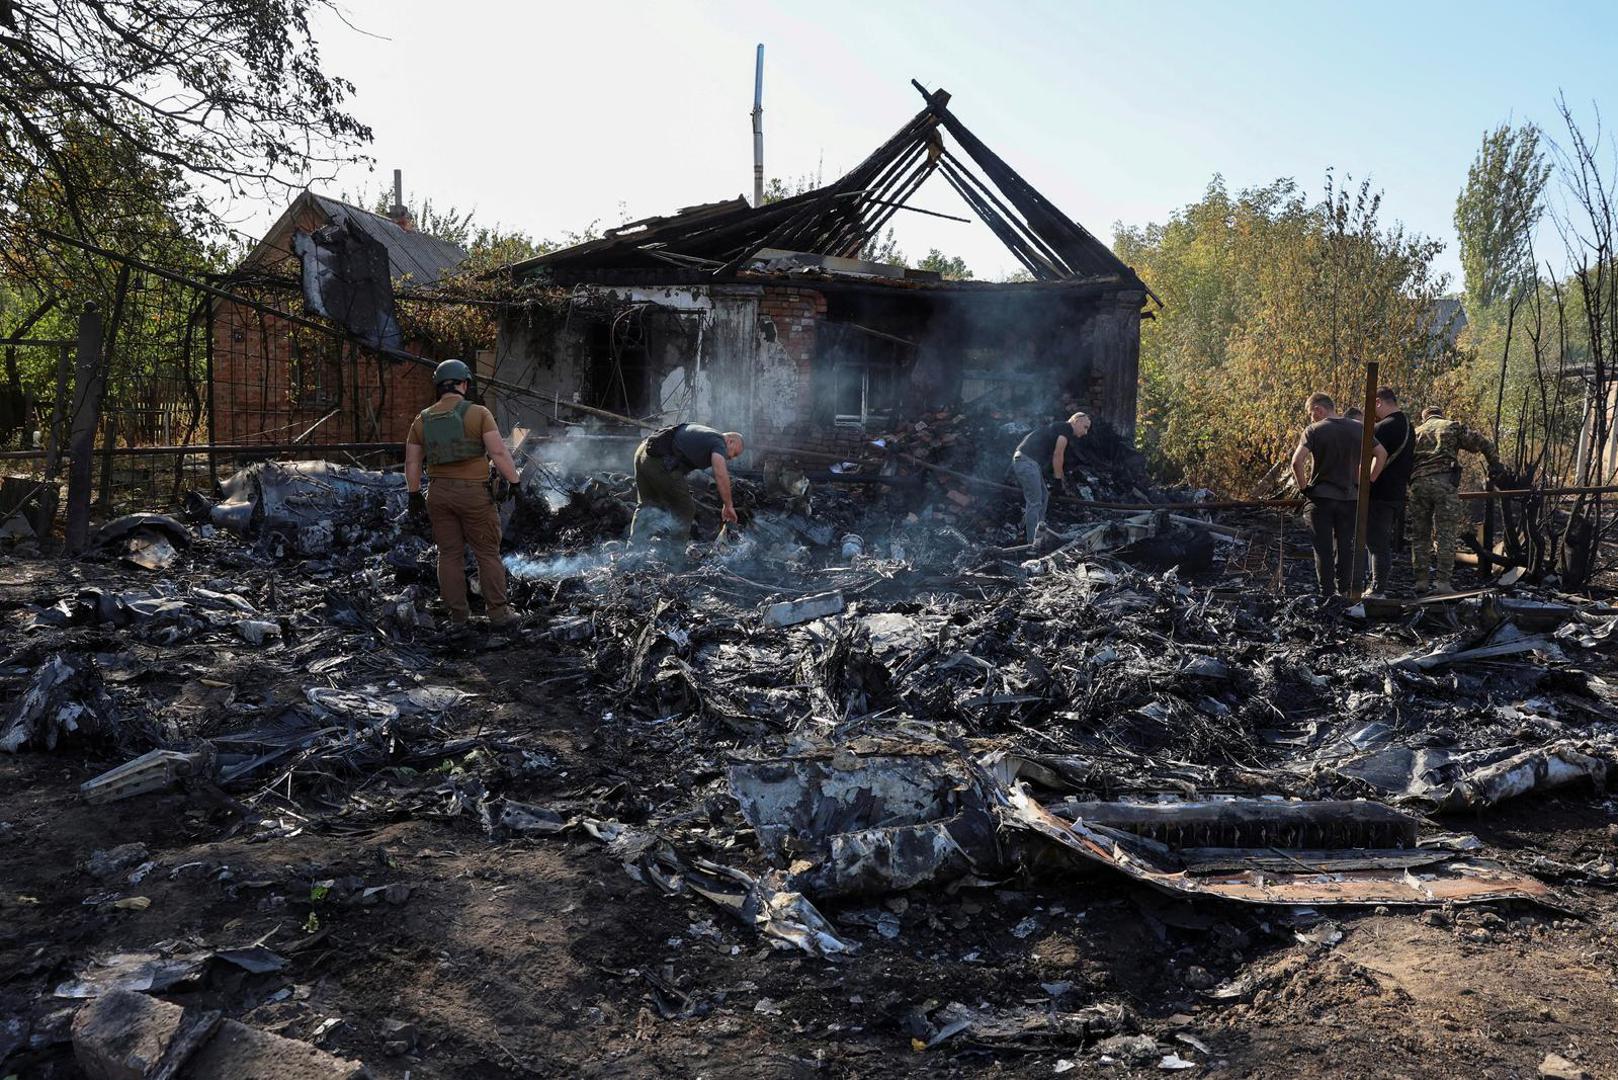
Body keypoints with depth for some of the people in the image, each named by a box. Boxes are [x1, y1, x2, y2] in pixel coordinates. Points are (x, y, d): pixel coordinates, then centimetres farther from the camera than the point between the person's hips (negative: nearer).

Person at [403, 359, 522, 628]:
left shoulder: (422, 420, 6)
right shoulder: (478, 413, -8)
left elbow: (411, 462, 8)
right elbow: (499, 452, -15)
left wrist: (414, 495, 16)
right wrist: (514, 482, -10)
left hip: (439, 494, 4)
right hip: (474, 493, -4)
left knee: (450, 555, 10)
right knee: (488, 554, 4)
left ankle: (458, 614, 13)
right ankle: (499, 612, 6)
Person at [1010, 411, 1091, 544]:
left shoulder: (1057, 428, 27)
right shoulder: (1066, 428, -2)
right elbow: (1057, 456, -7)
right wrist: (1058, 481, -1)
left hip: (1020, 459, 10)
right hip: (1027, 461, -10)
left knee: (1044, 496, 19)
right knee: (1034, 502, -7)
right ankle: (1033, 543, -6)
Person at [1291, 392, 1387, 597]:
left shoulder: (1314, 430, -8)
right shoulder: (1358, 428, 5)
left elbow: (1297, 461, -20)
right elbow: (1381, 454, 5)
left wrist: (1303, 487, -8)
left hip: (1321, 496, -3)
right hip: (1350, 497, 3)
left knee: (1323, 550, 3)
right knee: (1345, 548, 12)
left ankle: (1326, 594, 4)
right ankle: (1345, 593, 15)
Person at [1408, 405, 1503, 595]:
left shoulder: (1415, 433, 24)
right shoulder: (1453, 426, 16)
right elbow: (1483, 443, 13)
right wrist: (1495, 465, 22)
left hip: (1418, 484, 3)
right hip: (1445, 482, -3)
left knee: (1419, 535, 9)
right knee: (1446, 535, -2)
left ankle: (1420, 581, 8)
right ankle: (1443, 583, -7)